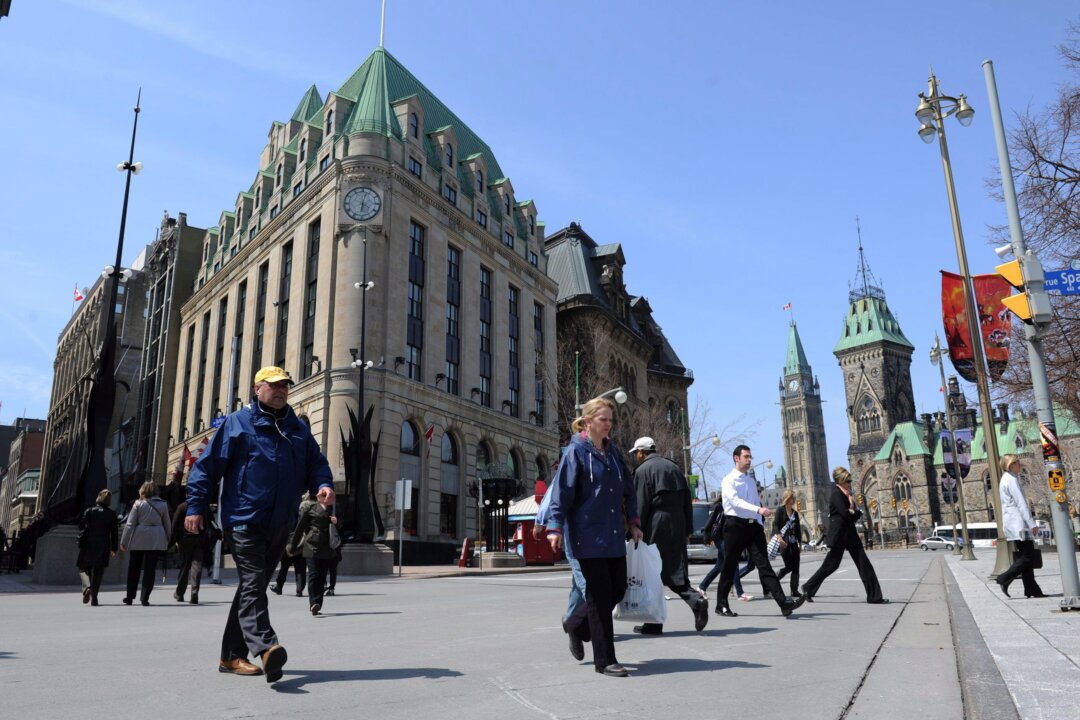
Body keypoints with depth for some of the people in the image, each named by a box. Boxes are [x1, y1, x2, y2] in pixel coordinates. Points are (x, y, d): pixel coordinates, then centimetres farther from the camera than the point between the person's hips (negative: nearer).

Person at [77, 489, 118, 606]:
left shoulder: (89, 511, 1)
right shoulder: (111, 514, 3)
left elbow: (82, 527, -5)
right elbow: (114, 532, 3)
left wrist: (81, 543, 3)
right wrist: (114, 548, 9)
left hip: (89, 545, -1)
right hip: (103, 546, 1)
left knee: (84, 568, 11)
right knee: (98, 571, 6)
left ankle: (87, 587, -18)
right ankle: (94, 598, 2)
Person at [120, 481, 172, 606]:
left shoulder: (138, 504, -1)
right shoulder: (163, 504, 5)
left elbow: (130, 524, -2)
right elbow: (168, 524, 9)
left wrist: (124, 541, 2)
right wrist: (167, 541, 18)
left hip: (139, 539, -1)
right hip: (157, 540, 1)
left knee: (134, 569, 13)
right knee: (150, 569, 3)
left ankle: (129, 597, 19)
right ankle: (144, 598, -1)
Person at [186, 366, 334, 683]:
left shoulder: (298, 429, 16)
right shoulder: (237, 423, 1)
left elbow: (316, 463, 17)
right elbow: (208, 465, -1)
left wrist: (323, 484, -5)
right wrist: (196, 506, -7)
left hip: (280, 525, 6)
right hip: (244, 521, -6)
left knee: (253, 586, 12)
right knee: (252, 585, -15)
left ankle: (232, 655, 22)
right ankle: (265, 648, -28)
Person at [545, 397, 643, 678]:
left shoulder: (613, 451, 11)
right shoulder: (576, 451, -9)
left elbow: (628, 488, 19)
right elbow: (561, 490, -14)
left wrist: (633, 522, 17)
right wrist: (555, 527, -19)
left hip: (614, 534, 7)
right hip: (588, 535, -7)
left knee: (618, 589, 10)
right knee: (600, 594, -3)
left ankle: (576, 626, 32)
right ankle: (604, 660, 9)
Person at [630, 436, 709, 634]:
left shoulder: (643, 470, -5)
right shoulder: (674, 468, 16)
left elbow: (640, 505, -11)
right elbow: (687, 501, 15)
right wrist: (687, 528, 16)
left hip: (655, 527, -6)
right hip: (677, 526, 6)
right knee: (675, 569, 12)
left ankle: (653, 623, 7)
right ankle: (696, 599, -12)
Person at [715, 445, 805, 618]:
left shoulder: (751, 481, 17)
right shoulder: (729, 480, -5)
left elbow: (756, 503, 20)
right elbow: (735, 501, -20)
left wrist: (761, 525, 11)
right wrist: (759, 510, -31)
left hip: (753, 526, 5)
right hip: (735, 525, -5)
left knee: (764, 564, -5)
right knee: (729, 566, 4)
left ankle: (783, 602, -15)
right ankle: (722, 604, 17)